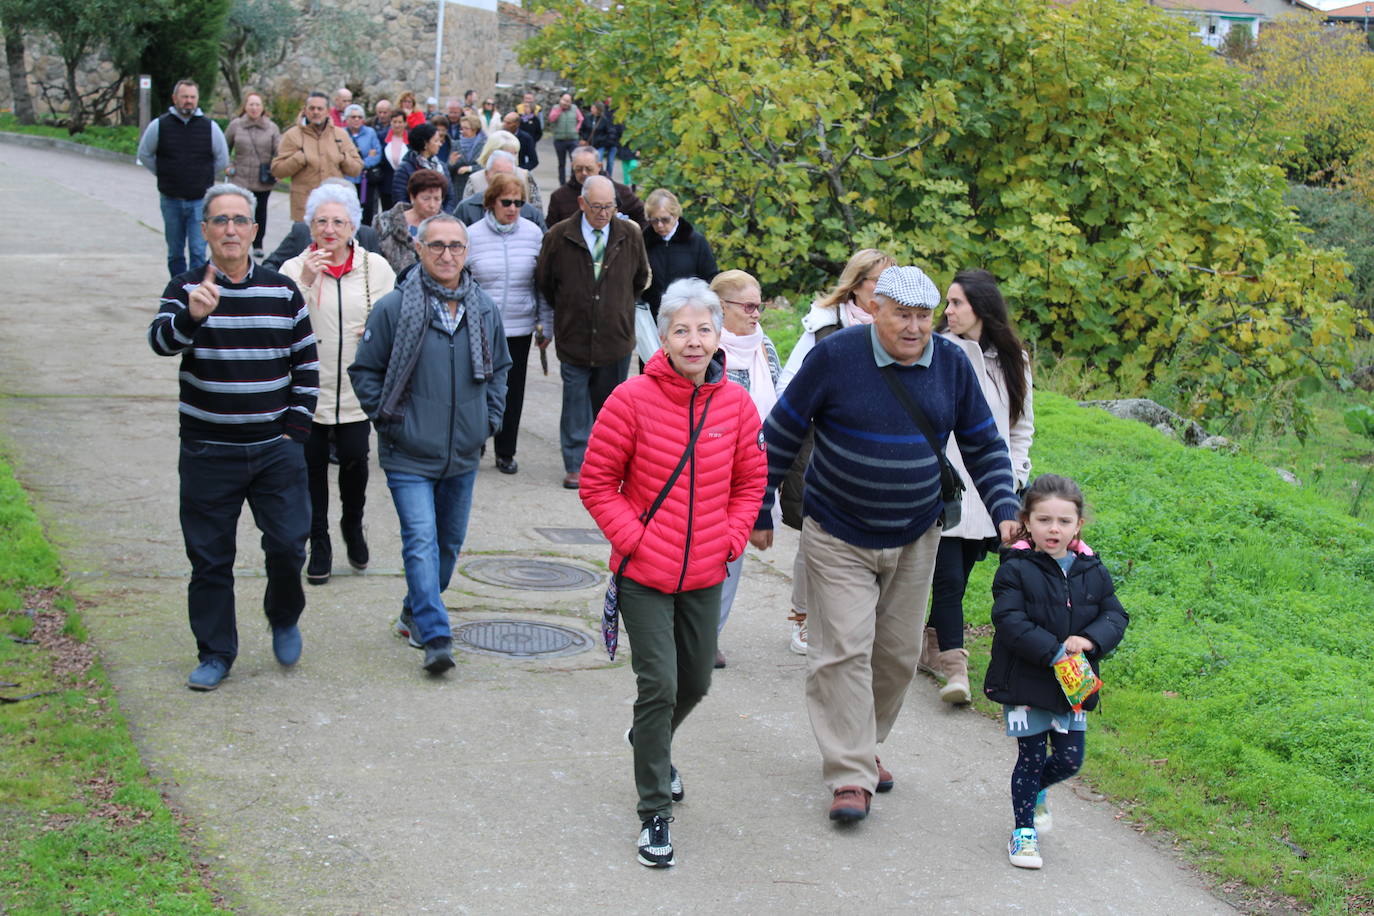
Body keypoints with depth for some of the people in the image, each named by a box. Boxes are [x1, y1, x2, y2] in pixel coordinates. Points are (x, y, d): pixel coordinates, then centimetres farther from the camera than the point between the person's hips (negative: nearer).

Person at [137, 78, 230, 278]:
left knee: (198, 252, -9)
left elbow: (222, 160, 11)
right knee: (175, 253, 11)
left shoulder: (210, 127, -1)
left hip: (200, 200, -1)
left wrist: (204, 178, 10)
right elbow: (144, 154, 12)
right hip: (170, 200, 1)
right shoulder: (159, 125, -2)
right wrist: (163, 175, 8)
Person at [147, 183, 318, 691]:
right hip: (208, 453, -1)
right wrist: (191, 315, -42)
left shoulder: (283, 291, 5)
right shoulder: (186, 288, -2)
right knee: (209, 556, 5)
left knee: (288, 543, -1)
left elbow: (307, 363, 12)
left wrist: (296, 426, 4)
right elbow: (160, 340, -21)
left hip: (276, 449, 1)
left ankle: (284, 620, 28)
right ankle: (215, 653, 19)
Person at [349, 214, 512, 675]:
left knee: (450, 542, 16)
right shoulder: (394, 307, -10)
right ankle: (436, 638, -14)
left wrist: (491, 418, 10)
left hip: (463, 455, 5)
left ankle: (416, 614, 36)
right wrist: (387, 418, -7)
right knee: (421, 543, -14)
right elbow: (364, 370, -1)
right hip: (409, 455, -5)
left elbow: (499, 368, 19)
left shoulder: (484, 310, 4)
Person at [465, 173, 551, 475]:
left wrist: (545, 325, 7)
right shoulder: (472, 235, -2)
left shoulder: (533, 233, 2)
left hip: (519, 329, 2)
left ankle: (506, 452, 21)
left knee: (513, 391, 8)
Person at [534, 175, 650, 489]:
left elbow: (641, 279, 17)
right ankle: (576, 465, 12)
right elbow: (543, 281, 8)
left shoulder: (630, 236, 0)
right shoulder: (558, 237, -6)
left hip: (616, 337, 1)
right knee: (576, 404, 3)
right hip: (574, 337, -1)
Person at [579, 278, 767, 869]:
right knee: (659, 684, -8)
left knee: (696, 682, 19)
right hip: (644, 574, -4)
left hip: (705, 575, 4)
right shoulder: (632, 400, -13)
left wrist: (731, 537, 0)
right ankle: (655, 811, 6)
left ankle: (651, 742, 51)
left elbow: (751, 481, 11)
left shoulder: (735, 404, -2)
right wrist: (632, 538, -13)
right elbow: (597, 483, -5)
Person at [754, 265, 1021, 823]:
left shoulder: (951, 365, -2)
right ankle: (851, 776, -2)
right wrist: (759, 511, -4)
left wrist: (1004, 510, -5)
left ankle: (862, 746, 32)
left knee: (899, 652, 11)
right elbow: (781, 436, -6)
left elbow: (983, 445, 8)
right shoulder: (835, 356, -13)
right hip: (838, 538, -4)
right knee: (844, 651, -8)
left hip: (915, 540, 4)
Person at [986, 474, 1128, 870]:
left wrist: (1090, 640, -16)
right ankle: (1023, 830, 16)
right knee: (1031, 756, 2)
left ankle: (1035, 790, 39)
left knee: (1070, 759, 8)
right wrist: (1053, 651, -23)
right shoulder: (1016, 570, -10)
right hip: (1025, 682, -4)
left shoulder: (1092, 571, 5)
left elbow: (1115, 616, 5)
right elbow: (1009, 621, -17)